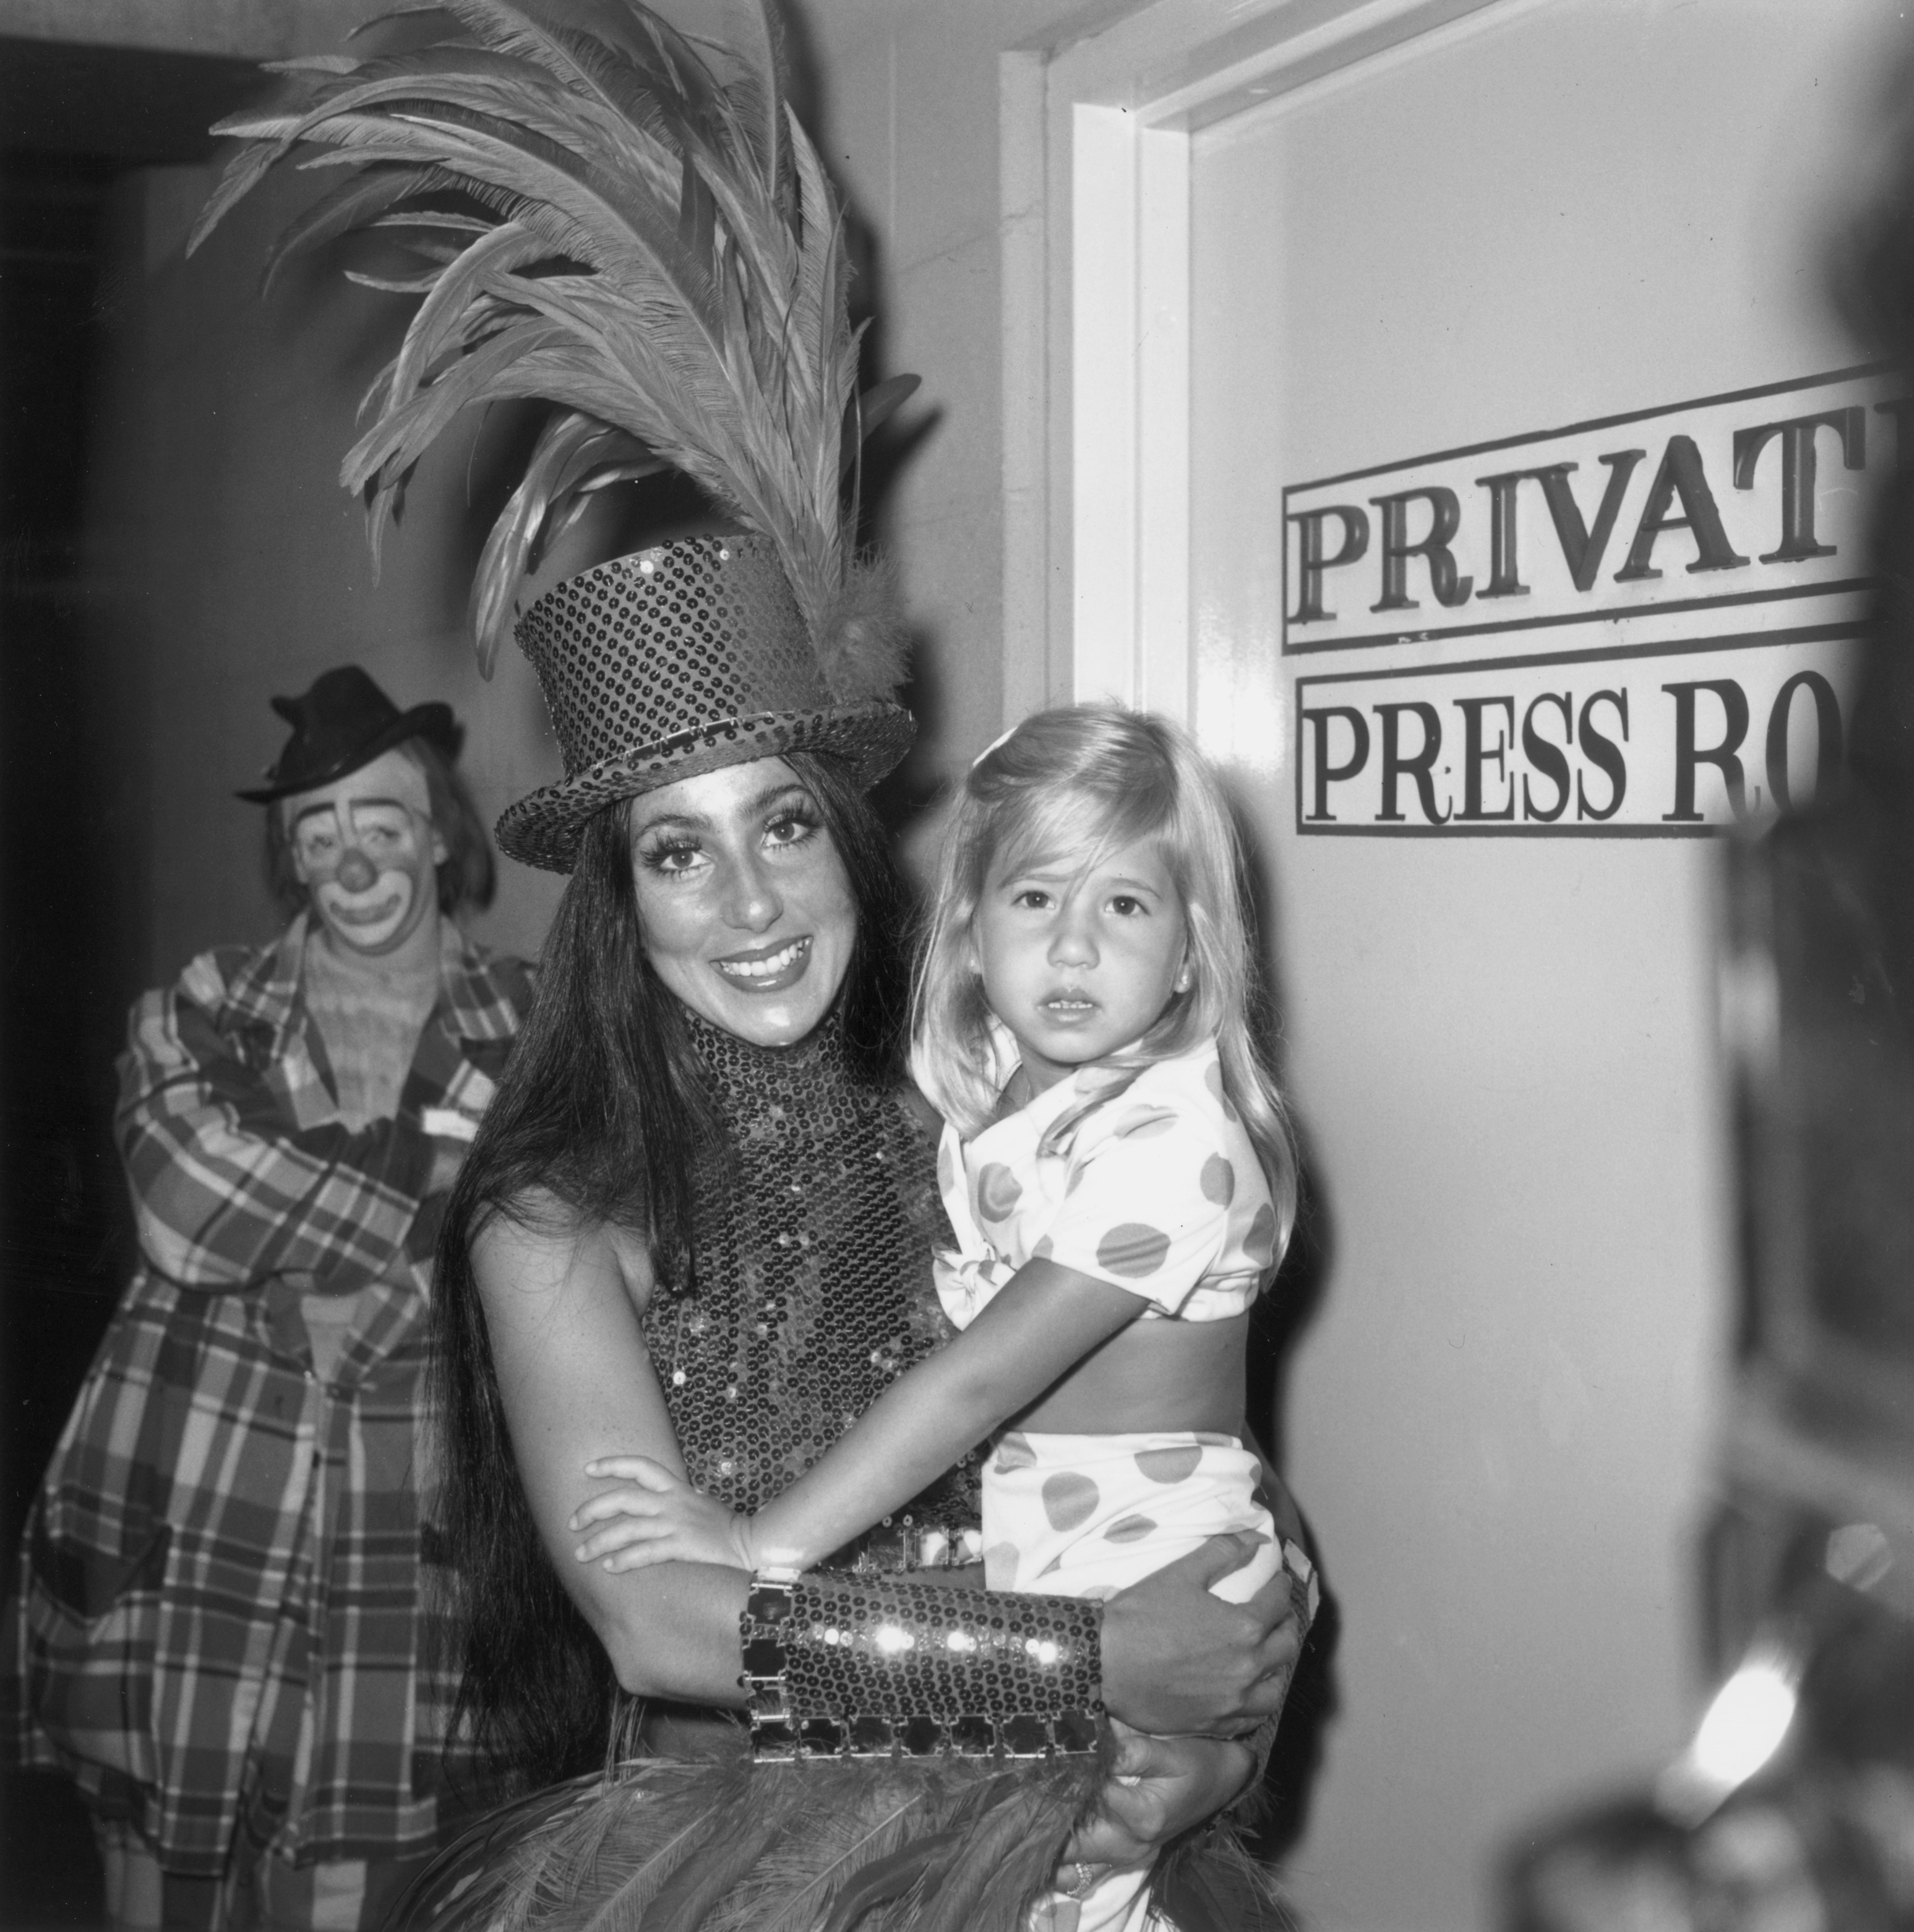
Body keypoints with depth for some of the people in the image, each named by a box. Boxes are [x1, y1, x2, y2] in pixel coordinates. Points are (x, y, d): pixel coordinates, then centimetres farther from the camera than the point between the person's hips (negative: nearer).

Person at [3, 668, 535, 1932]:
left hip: (404, 1559, -1)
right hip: (182, 1537, 1)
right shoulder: (200, 1014, 6)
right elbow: (180, 1214, -11)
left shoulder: (532, 1032, 4)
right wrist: (437, 1229, -13)